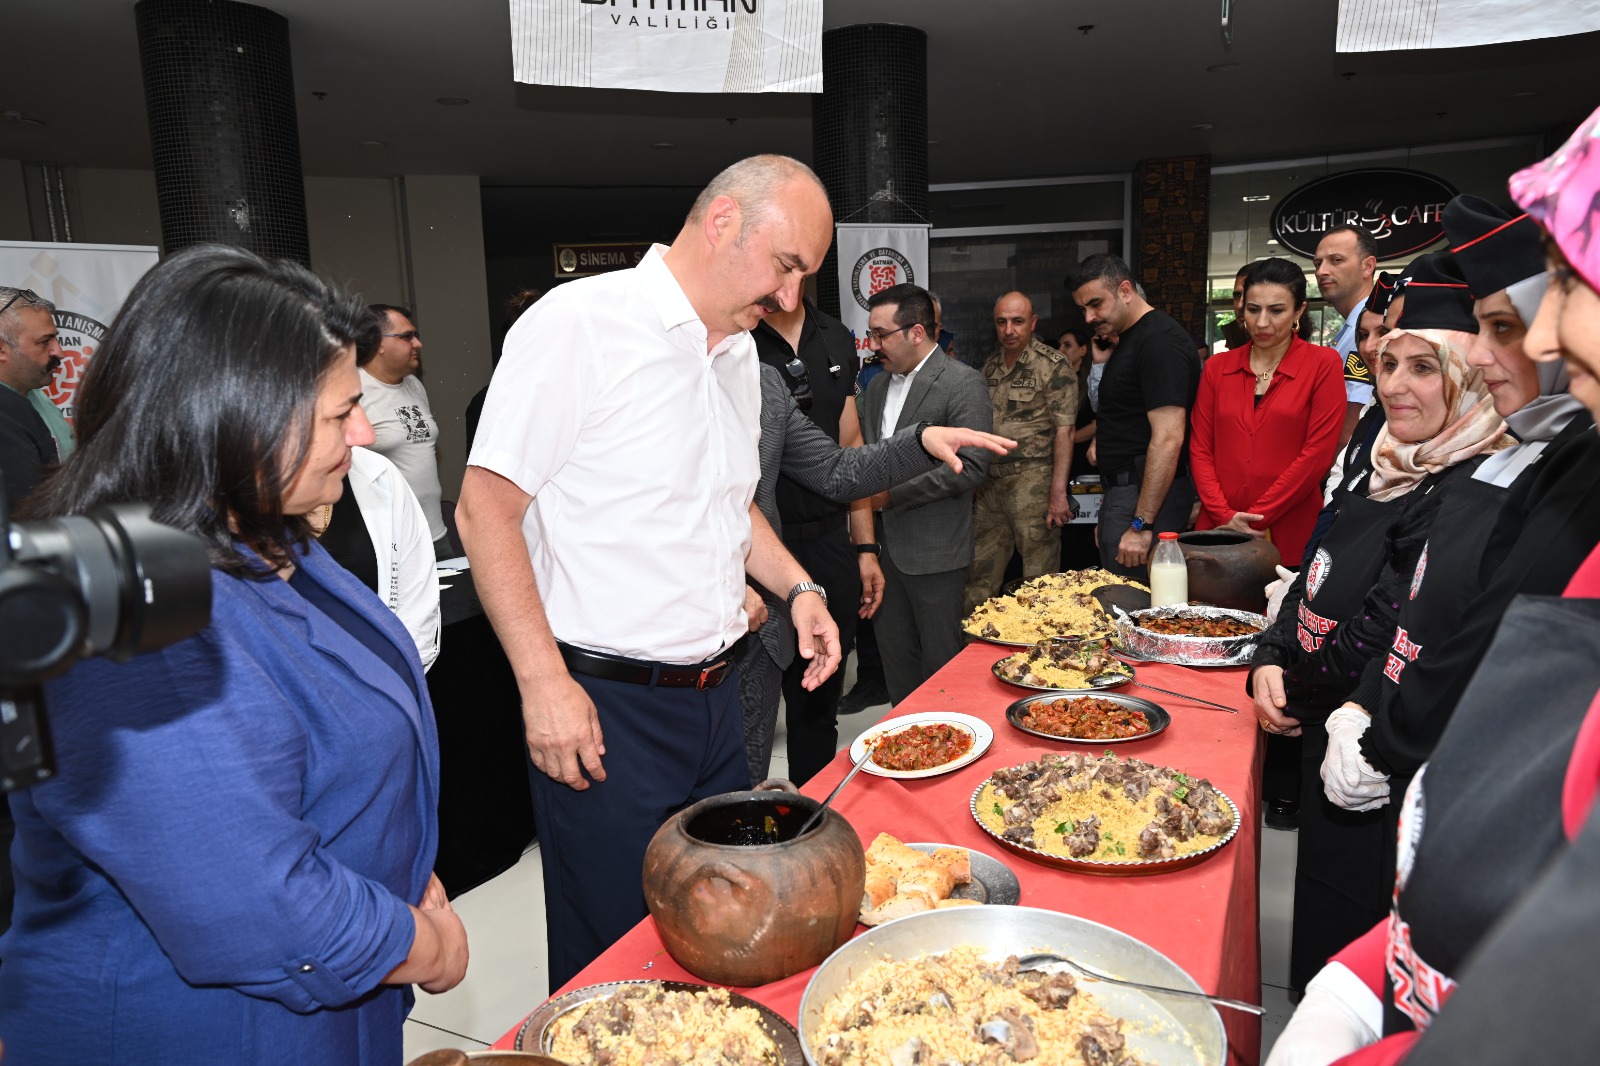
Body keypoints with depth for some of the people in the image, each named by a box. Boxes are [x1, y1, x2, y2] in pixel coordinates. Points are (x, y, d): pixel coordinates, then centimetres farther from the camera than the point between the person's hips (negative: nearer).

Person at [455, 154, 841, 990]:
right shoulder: (580, 322, -13)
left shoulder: (738, 351, 12)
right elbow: (486, 511, -15)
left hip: (715, 695, 7)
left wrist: (797, 588, 8)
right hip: (603, 703, -7)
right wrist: (545, 685, -19)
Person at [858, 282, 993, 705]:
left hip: (934, 550, -7)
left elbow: (971, 466, -18)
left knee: (940, 661, 4)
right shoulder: (878, 385, 14)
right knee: (895, 654, 14)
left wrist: (892, 493, -16)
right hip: (884, 546, 7)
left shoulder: (962, 382, -10)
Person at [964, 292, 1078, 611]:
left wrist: (1058, 493, -17)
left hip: (1033, 481, -6)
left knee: (1040, 576, 1)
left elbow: (1065, 432, -11)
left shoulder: (1054, 366, -6)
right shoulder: (990, 366, 13)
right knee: (980, 575, 10)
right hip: (991, 483, 6)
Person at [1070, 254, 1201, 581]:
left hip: (1147, 496, -10)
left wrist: (1141, 525, -23)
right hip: (1122, 489, 10)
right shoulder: (1129, 339, 17)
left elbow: (1169, 438, -22)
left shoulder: (1159, 340, -15)